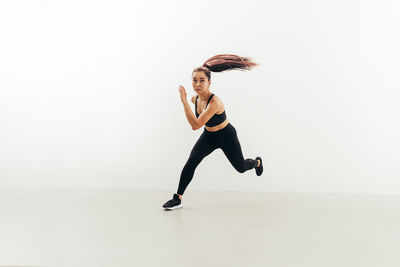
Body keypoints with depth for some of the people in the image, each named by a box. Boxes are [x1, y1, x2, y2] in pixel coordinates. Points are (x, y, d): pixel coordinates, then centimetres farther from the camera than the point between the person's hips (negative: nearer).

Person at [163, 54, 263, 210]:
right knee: (191, 162, -17)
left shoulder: (214, 102, -38)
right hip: (209, 136, 5)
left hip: (227, 136, -5)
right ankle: (178, 199, -8)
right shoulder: (195, 99, -14)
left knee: (241, 167, 16)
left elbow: (195, 125, -46)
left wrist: (184, 101, -47)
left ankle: (257, 162, 53)